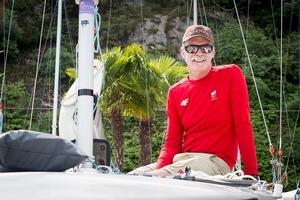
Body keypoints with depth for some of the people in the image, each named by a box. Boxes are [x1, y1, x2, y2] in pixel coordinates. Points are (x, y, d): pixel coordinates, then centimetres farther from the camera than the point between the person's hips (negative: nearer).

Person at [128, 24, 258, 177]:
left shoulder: (231, 75, -2)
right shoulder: (175, 92, 10)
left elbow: (243, 125, -6)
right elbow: (172, 142, 8)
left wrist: (252, 174, -10)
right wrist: (159, 168, -13)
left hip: (216, 160, -5)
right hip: (182, 159, 5)